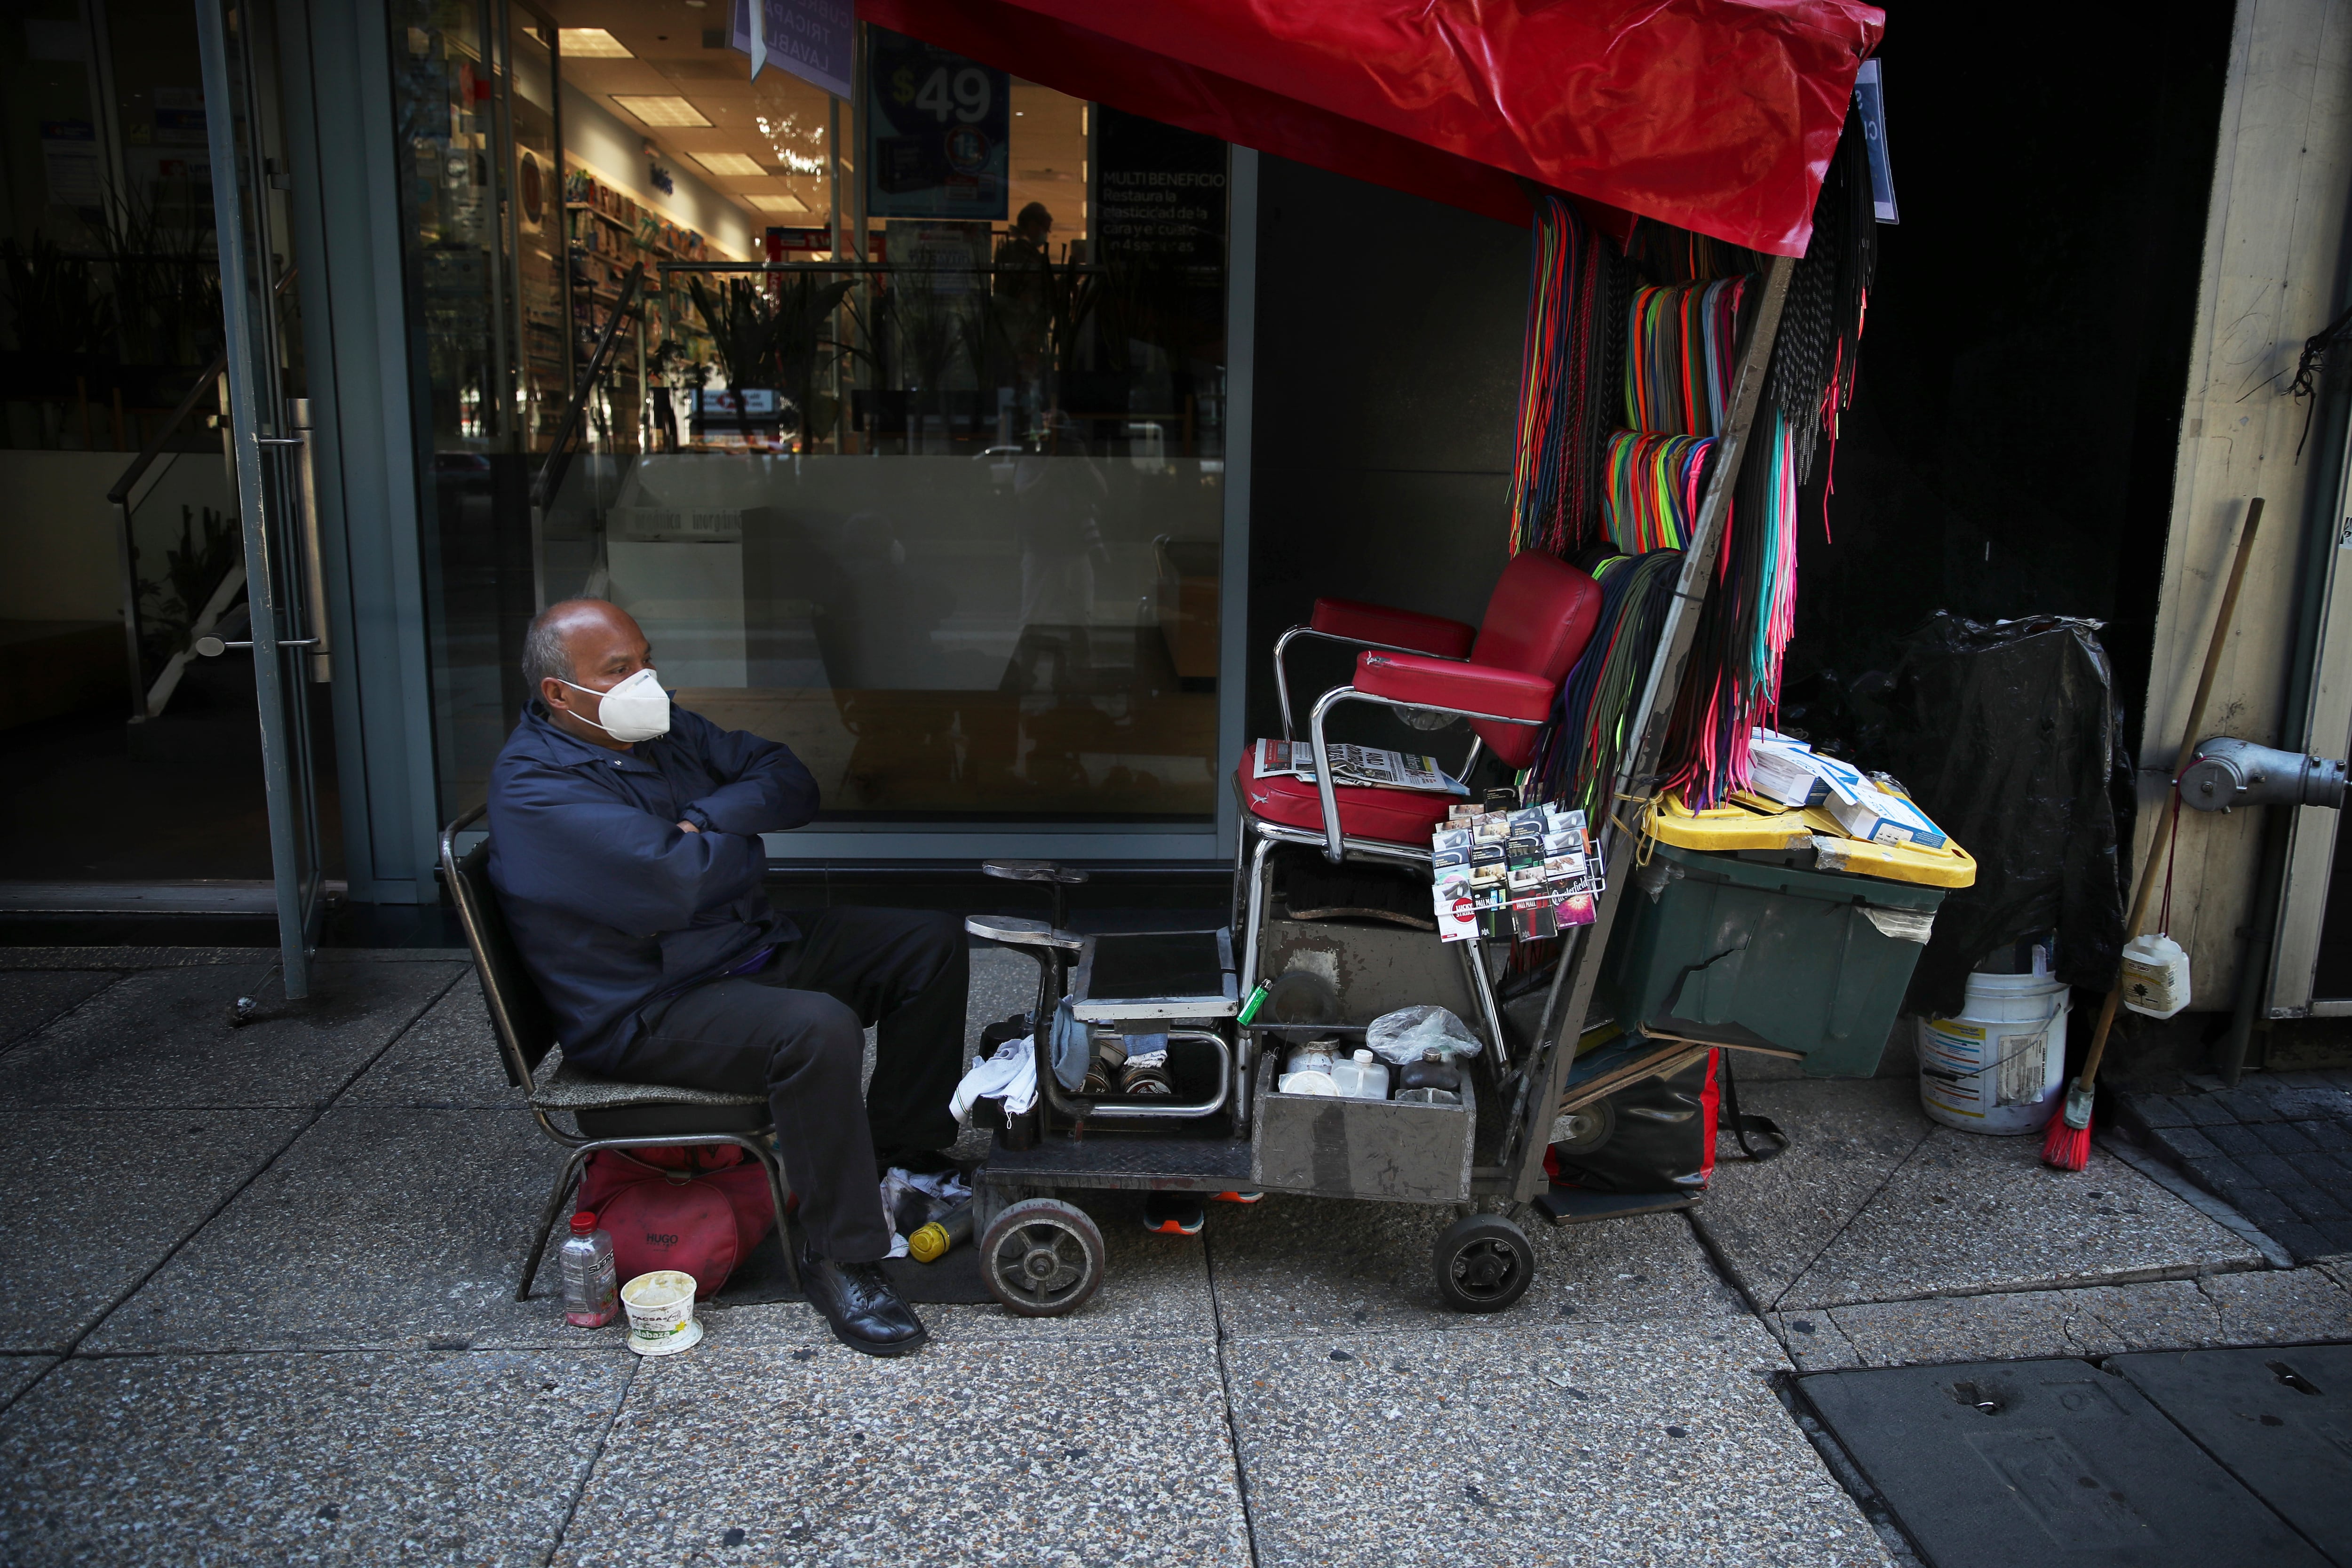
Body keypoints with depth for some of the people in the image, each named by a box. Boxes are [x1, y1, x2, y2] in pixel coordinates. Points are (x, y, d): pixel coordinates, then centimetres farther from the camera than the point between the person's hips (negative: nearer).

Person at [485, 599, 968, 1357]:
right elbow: (675, 882, -31)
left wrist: (707, 819, -15)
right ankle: (840, 1259, -20)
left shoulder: (665, 729, 9)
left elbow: (791, 782, 4)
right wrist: (735, 840, -9)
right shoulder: (537, 786, -19)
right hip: (650, 1008, -9)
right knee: (817, 1028, -36)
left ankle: (907, 1155, 13)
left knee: (931, 941, 4)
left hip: (748, 944, 10)